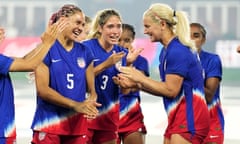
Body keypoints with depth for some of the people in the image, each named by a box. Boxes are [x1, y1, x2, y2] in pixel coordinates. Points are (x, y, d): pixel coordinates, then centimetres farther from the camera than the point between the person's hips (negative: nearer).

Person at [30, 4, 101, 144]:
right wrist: (75, 105, -20)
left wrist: (90, 102, -13)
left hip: (77, 124, 5)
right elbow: (42, 89, -13)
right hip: (49, 123, -5)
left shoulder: (84, 52, 11)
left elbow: (91, 90, 12)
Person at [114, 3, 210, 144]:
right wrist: (136, 83, 9)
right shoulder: (167, 50, 15)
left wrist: (140, 78, -9)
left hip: (189, 117, -10)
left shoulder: (177, 50, -15)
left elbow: (171, 90, -17)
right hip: (179, 117, 10)